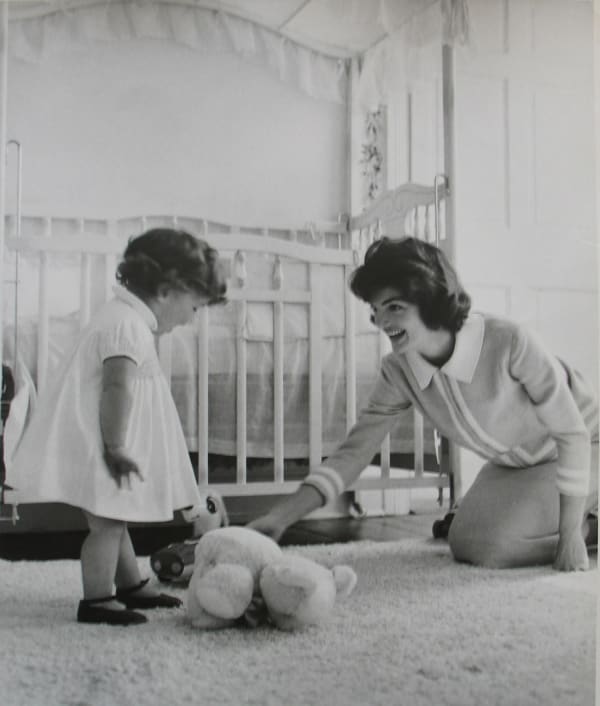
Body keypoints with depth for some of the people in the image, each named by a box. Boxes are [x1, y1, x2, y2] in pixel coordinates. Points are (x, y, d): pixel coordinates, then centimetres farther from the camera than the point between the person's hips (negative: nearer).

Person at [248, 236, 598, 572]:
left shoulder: (508, 342, -35)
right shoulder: (399, 372, -18)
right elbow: (354, 451, -17)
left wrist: (571, 534, -22)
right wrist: (279, 517, -29)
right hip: (513, 465, 6)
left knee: (492, 546, -21)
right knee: (466, 543, 1)